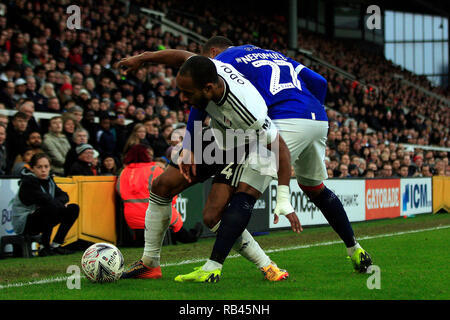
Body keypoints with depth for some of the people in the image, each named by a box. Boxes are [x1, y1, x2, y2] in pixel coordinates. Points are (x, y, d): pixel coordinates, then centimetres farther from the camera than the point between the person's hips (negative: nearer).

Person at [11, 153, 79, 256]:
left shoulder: (48, 180, 8)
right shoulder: (28, 182, -18)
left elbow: (64, 196, 6)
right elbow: (44, 200, -27)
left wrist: (57, 202, -16)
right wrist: (60, 204, -13)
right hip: (23, 223, -9)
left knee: (73, 208, 1)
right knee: (52, 208, -34)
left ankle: (56, 245, 0)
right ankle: (44, 247, -23)